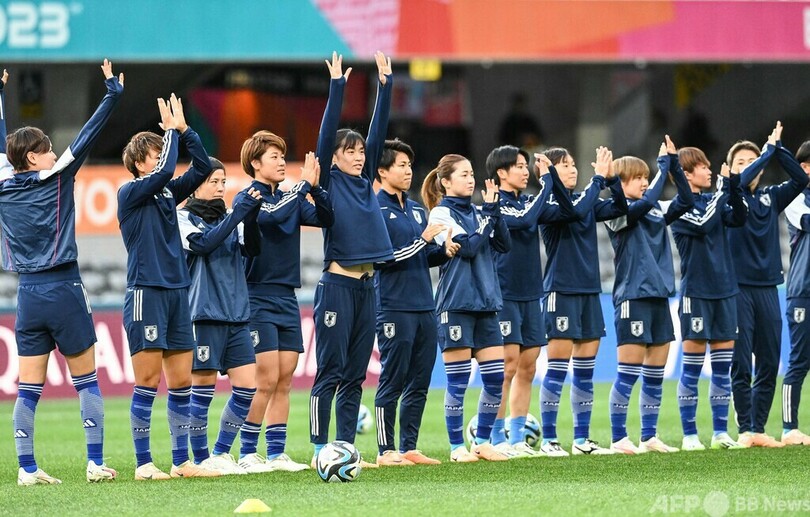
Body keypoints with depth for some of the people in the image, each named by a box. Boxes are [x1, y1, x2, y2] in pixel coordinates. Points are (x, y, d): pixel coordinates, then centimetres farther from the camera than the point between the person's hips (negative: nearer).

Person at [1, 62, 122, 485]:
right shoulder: (55, 180, -7)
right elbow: (88, 136, -9)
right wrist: (112, 94, -3)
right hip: (63, 291, -4)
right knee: (86, 381, 4)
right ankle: (96, 462, 0)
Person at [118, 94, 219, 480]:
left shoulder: (167, 193, 14)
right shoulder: (129, 194, -5)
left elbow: (202, 168, 10)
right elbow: (162, 172, -19)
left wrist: (184, 129, 2)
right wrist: (172, 131, -8)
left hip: (177, 292, 7)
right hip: (146, 293, -7)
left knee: (181, 382, 7)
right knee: (148, 382, -6)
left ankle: (181, 461, 12)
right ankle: (143, 464, -1)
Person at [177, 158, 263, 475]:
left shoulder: (229, 219, 16)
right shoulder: (184, 219, 0)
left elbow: (251, 249, 3)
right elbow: (203, 244, -18)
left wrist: (251, 216, -14)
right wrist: (237, 214, -21)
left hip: (237, 314, 6)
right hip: (204, 314, -6)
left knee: (247, 386, 1)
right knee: (203, 387, -3)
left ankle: (221, 454, 12)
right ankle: (201, 459, 5)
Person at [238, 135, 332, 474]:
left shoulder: (290, 198, 13)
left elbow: (325, 218, 3)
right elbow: (273, 215, -26)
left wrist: (316, 188, -11)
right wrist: (304, 185, -22)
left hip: (287, 298, 7)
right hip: (258, 297, -7)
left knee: (284, 382, 5)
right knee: (266, 381, -9)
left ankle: (277, 454, 8)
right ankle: (247, 454, -2)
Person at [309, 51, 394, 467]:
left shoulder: (366, 182, 13)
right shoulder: (329, 182, -1)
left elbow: (378, 131, 9)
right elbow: (327, 133, -11)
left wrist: (385, 84, 3)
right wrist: (336, 86, -16)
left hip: (367, 285, 7)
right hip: (337, 284, -7)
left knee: (355, 375, 7)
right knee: (331, 372, -7)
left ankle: (346, 450, 9)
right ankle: (320, 451, -5)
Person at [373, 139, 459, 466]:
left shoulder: (417, 210, 16)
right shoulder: (375, 209, -6)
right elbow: (383, 257, -14)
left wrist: (444, 252, -2)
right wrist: (423, 240, -16)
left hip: (424, 306, 7)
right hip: (394, 307, -7)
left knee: (419, 383, 8)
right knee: (393, 381, -3)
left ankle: (409, 448, 14)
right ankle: (386, 451, 3)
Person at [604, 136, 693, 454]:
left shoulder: (655, 212, 14)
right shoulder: (618, 213, -8)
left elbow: (686, 201, 11)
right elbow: (645, 202, -24)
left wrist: (673, 164, 3)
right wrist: (663, 166, -15)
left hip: (659, 296, 7)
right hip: (632, 296, -7)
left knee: (655, 374, 9)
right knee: (628, 373, -6)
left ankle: (649, 437, 15)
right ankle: (618, 439, -3)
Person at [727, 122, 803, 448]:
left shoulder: (770, 197, 12)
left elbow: (801, 179, 0)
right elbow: (741, 180, -21)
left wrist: (778, 149, -8)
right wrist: (769, 151, -14)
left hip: (767, 288, 4)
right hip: (738, 288, -4)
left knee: (769, 365, 5)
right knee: (740, 365, -4)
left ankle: (759, 429, 11)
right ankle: (745, 430, 0)